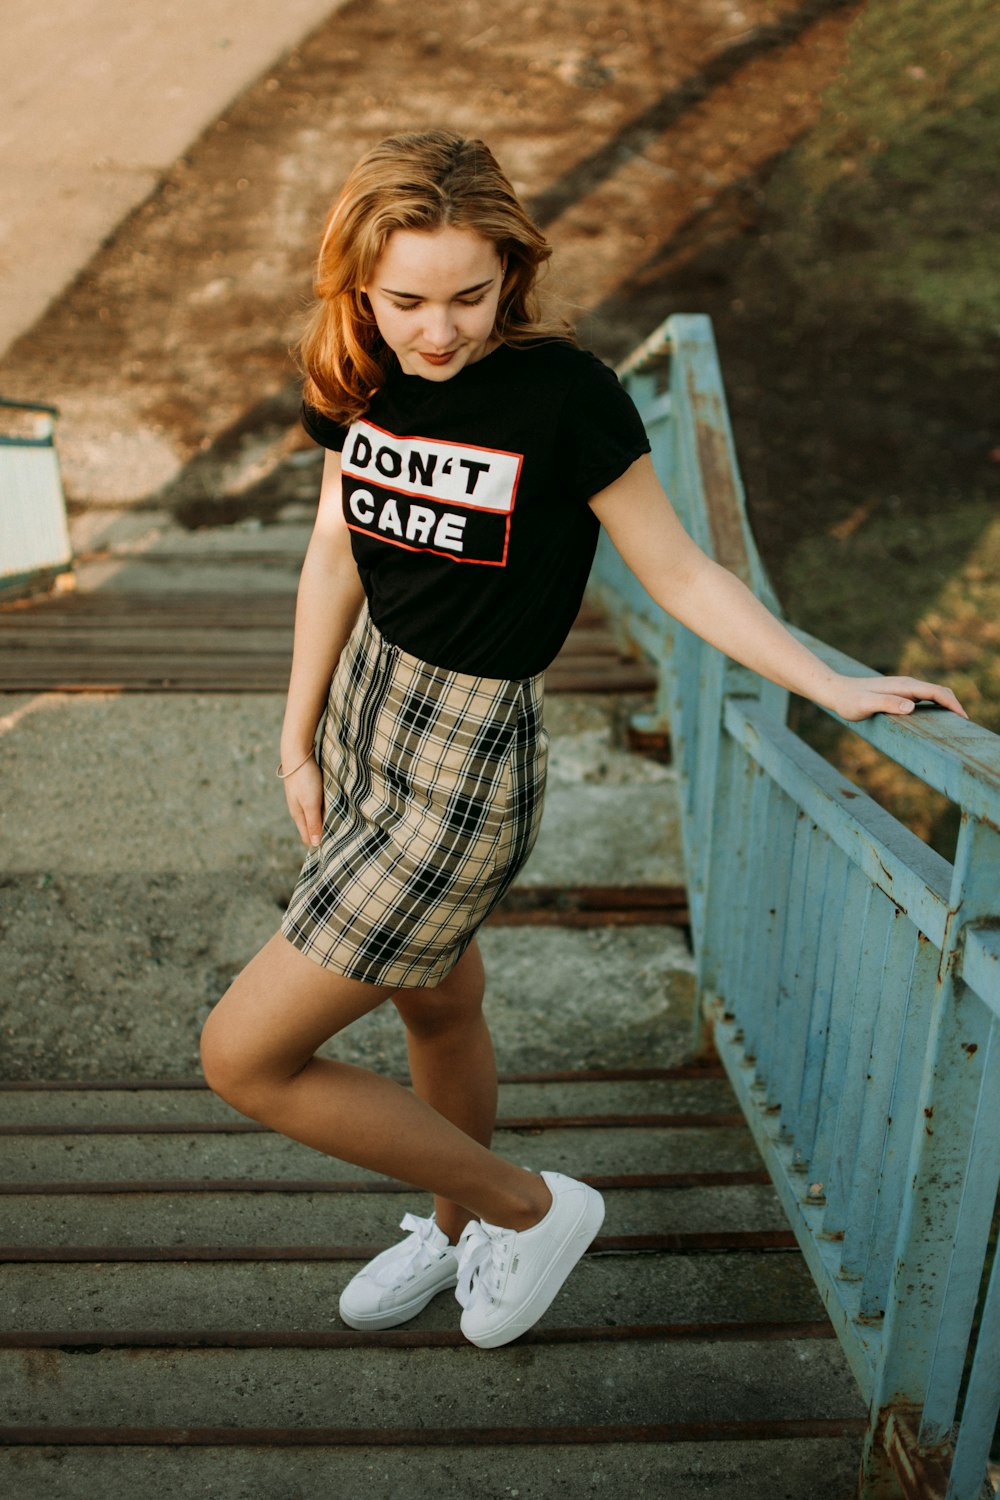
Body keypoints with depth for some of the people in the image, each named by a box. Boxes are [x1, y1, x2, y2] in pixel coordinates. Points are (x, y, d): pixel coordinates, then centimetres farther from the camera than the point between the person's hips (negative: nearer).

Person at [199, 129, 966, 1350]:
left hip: (465, 763, -7)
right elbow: (336, 557, 7)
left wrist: (836, 689, -12)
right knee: (436, 1003, 25)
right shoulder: (361, 376, -1)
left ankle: (527, 1206, 17)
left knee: (243, 1056, -2)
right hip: (365, 707, 7)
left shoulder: (562, 392, -19)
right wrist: (298, 742, 11)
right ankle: (459, 1228, 53)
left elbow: (681, 575, -11)